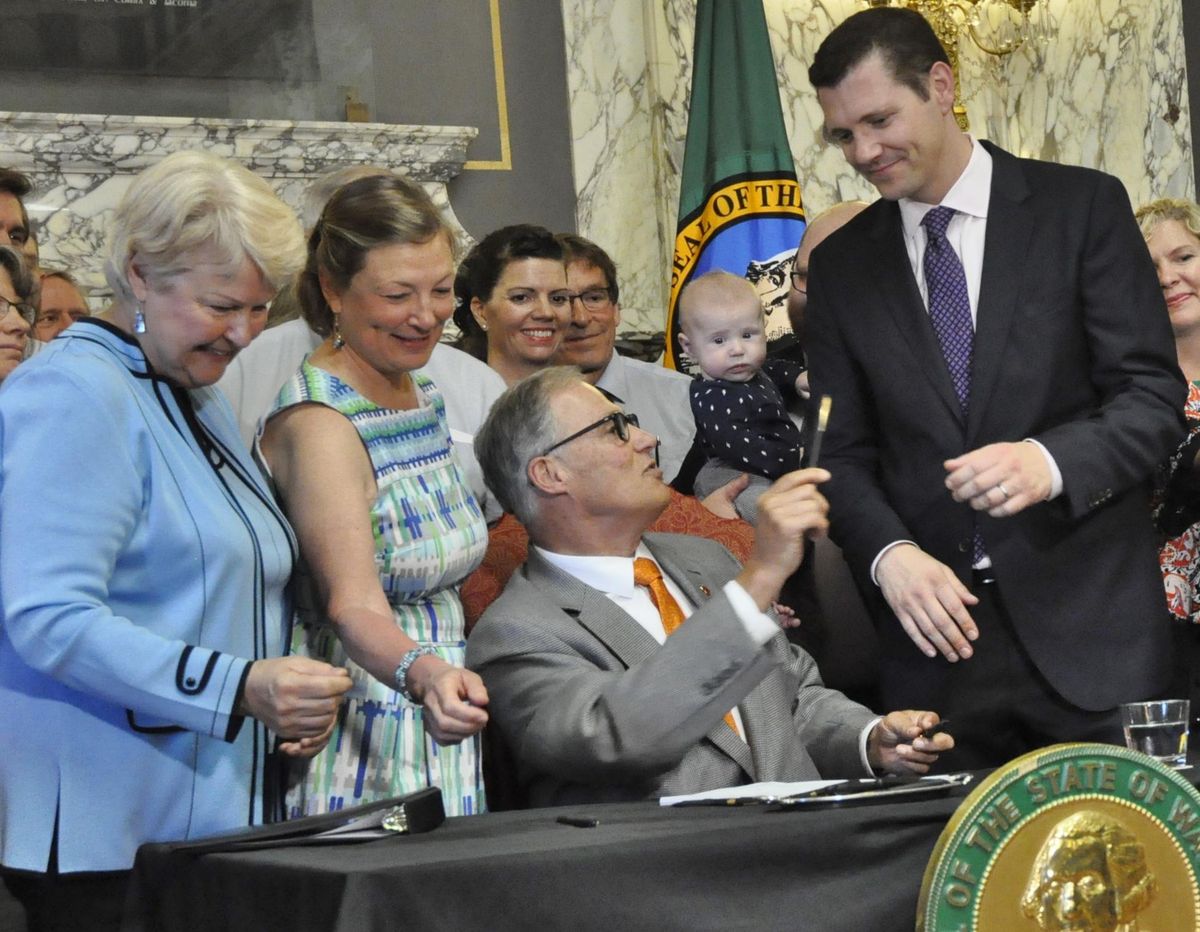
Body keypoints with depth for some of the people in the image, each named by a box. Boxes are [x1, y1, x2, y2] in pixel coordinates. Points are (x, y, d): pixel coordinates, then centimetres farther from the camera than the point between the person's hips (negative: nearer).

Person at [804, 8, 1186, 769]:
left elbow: (1154, 397, -4)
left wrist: (1049, 461, -23)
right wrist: (889, 554, -11)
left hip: (1087, 628, -2)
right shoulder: (842, 264, 10)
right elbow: (844, 450, 9)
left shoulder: (1083, 207, 1)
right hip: (936, 632, 2)